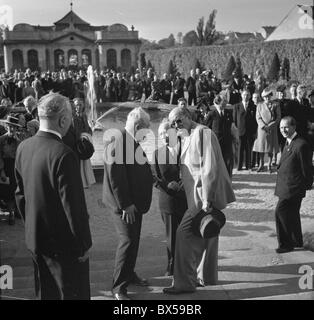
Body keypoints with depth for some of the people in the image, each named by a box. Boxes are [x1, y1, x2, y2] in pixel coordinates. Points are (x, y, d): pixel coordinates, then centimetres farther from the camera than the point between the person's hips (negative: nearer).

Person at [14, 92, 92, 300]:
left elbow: (20, 193, 9)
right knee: (73, 294, 7)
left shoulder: (23, 147, -1)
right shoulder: (64, 155, -24)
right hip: (63, 243, -7)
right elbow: (73, 204, -21)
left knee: (45, 294, 21)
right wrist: (84, 243, -11)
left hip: (35, 240, 8)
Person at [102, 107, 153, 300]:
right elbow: (115, 177, -22)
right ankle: (119, 287, 2)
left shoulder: (136, 142, 9)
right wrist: (125, 205, -20)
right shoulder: (116, 142, -19)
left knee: (134, 239, 16)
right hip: (123, 203, -9)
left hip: (136, 201, 9)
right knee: (128, 240, -8)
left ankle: (129, 273, 34)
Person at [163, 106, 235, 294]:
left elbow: (210, 168, -22)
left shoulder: (203, 133, -14)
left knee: (185, 233, -10)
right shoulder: (188, 137, 16)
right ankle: (206, 277, 30)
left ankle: (185, 282, -4)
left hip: (204, 196, -10)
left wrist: (207, 199, -25)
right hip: (198, 196, 10)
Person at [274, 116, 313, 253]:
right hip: (286, 187, 9)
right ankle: (297, 241, 31)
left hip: (293, 189, -9)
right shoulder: (288, 143, 12)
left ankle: (285, 244, 0)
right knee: (291, 215, 18)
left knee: (281, 212, -11)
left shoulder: (301, 145, -18)